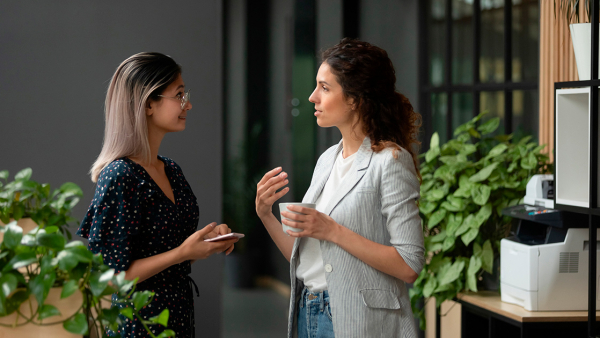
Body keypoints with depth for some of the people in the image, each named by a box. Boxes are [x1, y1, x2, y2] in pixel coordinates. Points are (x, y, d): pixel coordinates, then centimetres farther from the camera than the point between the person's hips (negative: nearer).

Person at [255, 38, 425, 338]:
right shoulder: (328, 160, 11)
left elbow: (409, 266, -19)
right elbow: (304, 260, 13)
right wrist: (266, 215, -1)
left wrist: (333, 232, -20)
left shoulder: (389, 161, -12)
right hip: (308, 314, 7)